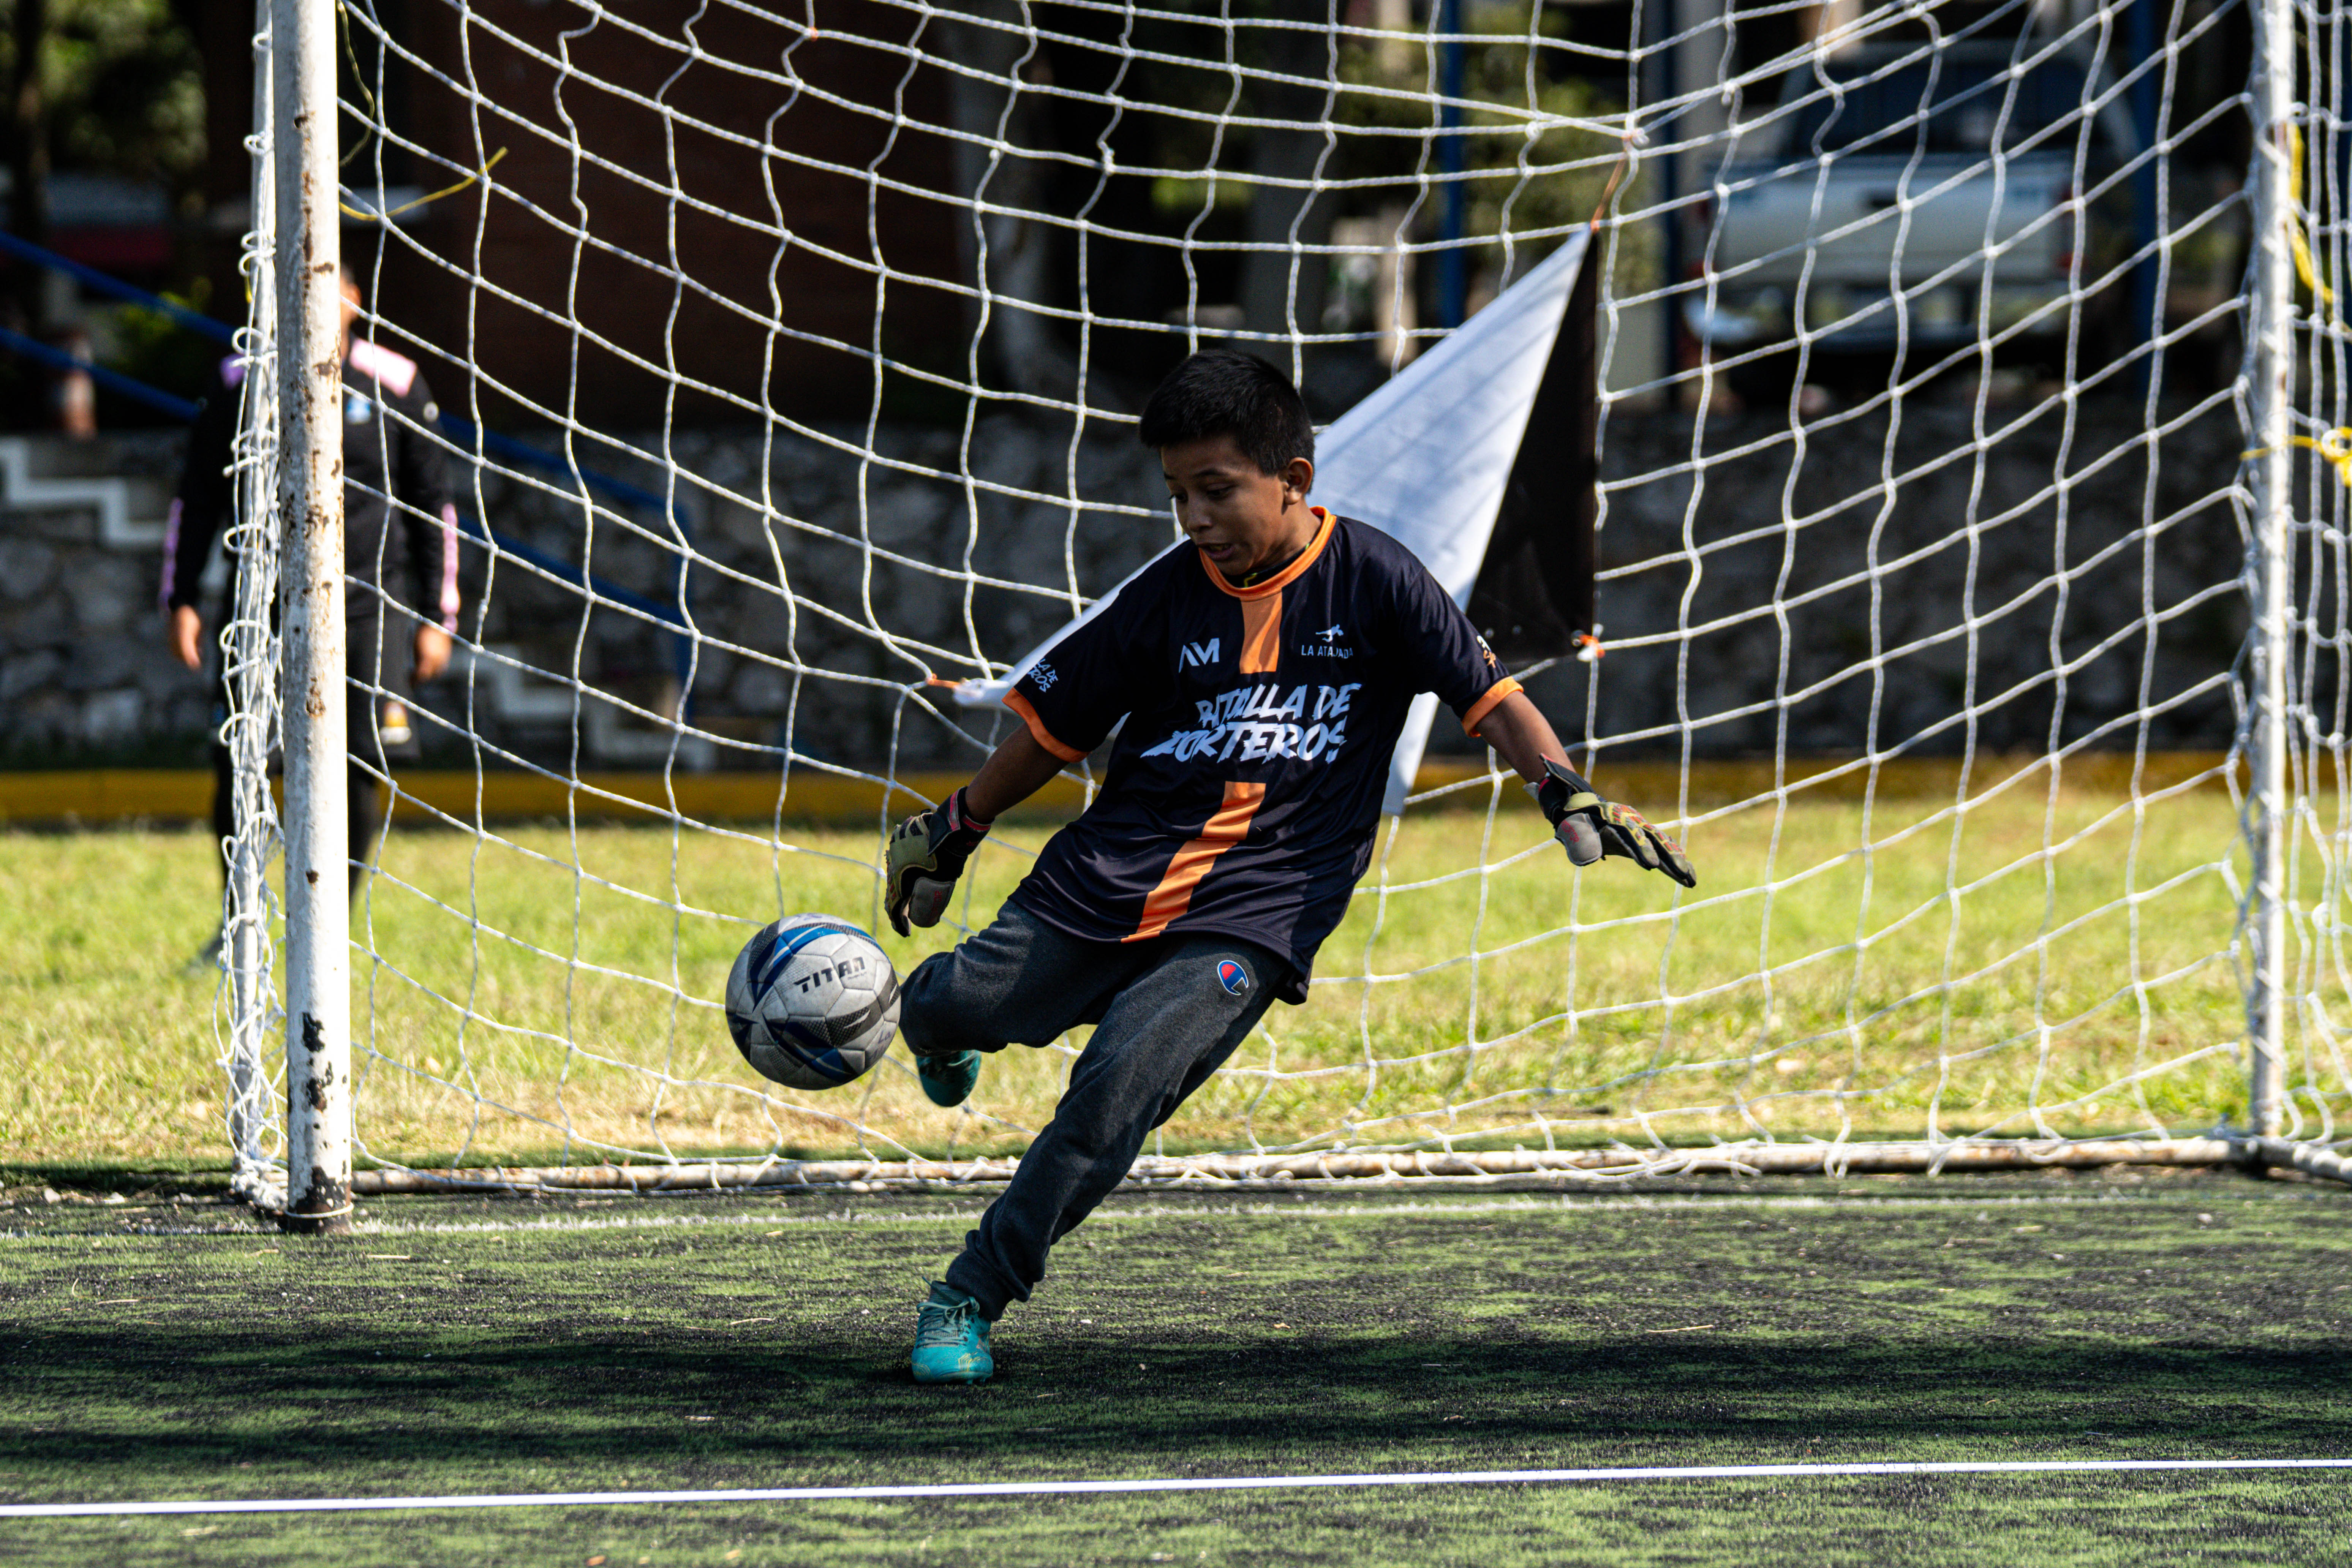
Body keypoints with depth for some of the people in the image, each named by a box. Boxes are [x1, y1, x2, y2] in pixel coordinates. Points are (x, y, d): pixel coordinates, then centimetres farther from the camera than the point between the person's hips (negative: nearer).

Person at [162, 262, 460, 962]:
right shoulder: (243, 383, 2)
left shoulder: (393, 385, 1)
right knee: (235, 763, -7)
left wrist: (436, 617, 5)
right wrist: (181, 599, 4)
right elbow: (197, 497, 11)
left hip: (357, 600, 0)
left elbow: (433, 504, 8)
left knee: (354, 773, -6)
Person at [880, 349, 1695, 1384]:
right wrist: (950, 833, 20)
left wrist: (1567, 794, -16)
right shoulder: (1169, 596, 4)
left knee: (1120, 1087, -23)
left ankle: (970, 1300, -12)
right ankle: (943, 1021, 36)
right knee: (945, 1013, -6)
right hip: (1107, 873, 3)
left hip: (1254, 915, -3)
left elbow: (1485, 695, -1)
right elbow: (1055, 728, 15)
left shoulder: (1370, 577, -3)